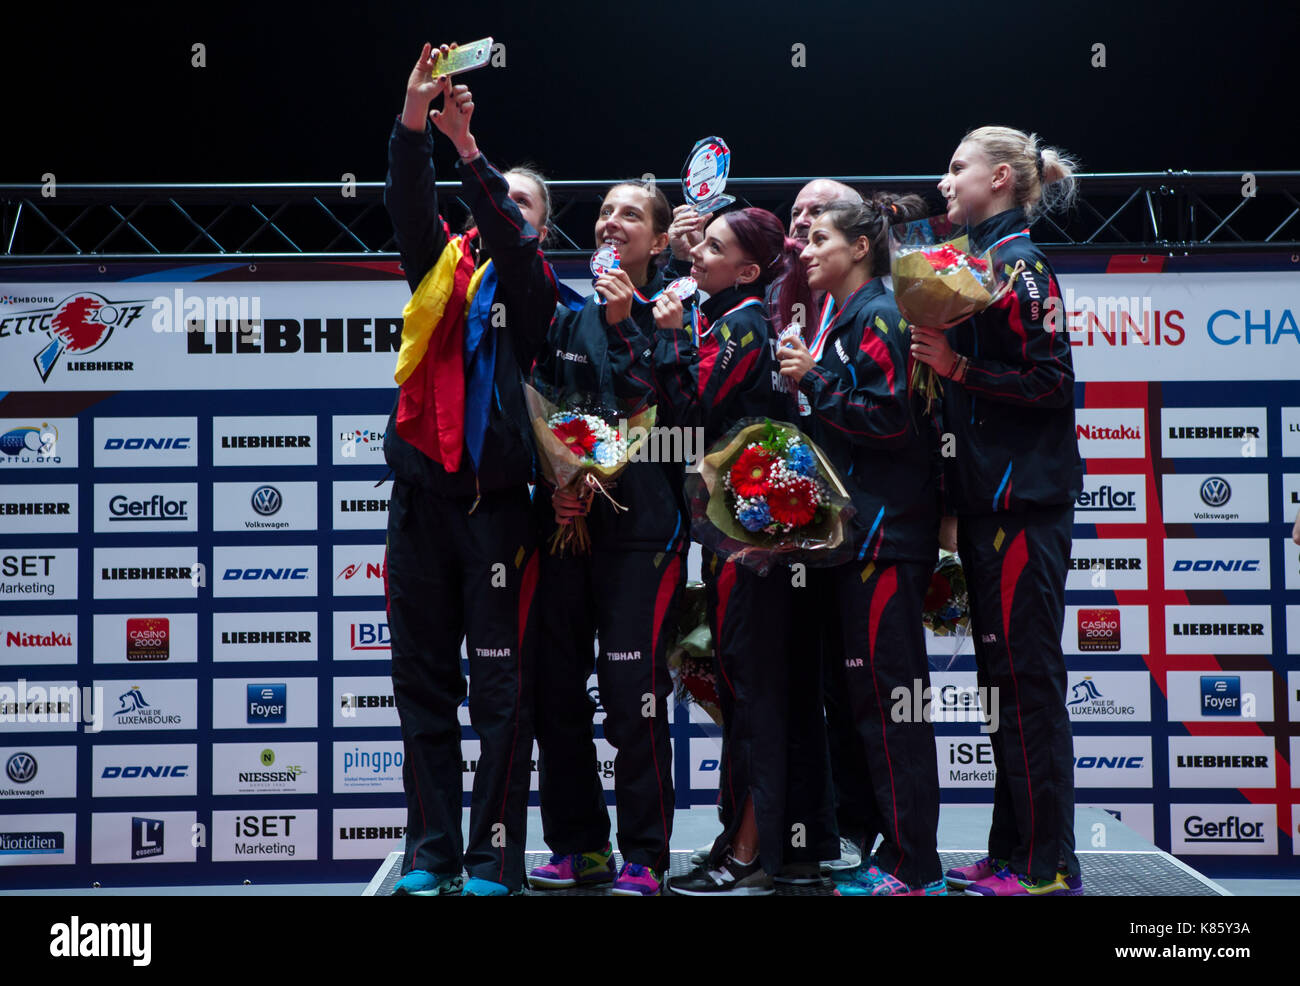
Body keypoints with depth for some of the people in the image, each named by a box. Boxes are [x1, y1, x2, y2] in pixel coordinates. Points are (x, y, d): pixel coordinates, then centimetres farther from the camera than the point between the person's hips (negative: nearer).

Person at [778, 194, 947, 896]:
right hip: (852, 529, 10)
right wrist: (809, 380, 9)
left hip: (886, 533, -10)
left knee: (885, 692, -8)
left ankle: (915, 868, -1)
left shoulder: (879, 316, -9)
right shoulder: (837, 318, 19)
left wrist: (814, 379, -12)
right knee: (864, 691, 11)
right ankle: (895, 850, 19)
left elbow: (892, 419, -19)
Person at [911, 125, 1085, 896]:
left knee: (1028, 678, -6)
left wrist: (957, 367, -17)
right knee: (1007, 678, 12)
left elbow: (1052, 380, -16)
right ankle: (1011, 855, 20)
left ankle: (1050, 869, 0)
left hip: (1023, 500, -10)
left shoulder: (1018, 263, -10)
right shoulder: (984, 261, 18)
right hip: (989, 496, 10)